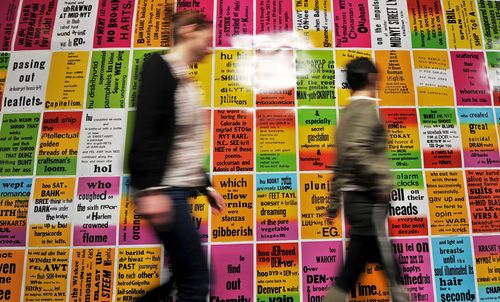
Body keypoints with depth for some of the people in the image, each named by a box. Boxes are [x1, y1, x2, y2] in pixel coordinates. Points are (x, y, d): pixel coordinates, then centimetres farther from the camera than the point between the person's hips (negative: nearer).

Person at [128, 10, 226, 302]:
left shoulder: (187, 81, 21)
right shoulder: (160, 67, -4)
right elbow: (146, 132, -17)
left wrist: (206, 186, 21)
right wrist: (151, 188, -25)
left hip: (180, 189, 9)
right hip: (165, 188, -9)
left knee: (185, 275, 13)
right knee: (196, 278, -4)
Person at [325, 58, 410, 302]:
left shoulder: (348, 113, 18)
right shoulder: (366, 108, -8)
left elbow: (340, 163, 18)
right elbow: (355, 151, -25)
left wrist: (334, 202, 20)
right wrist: (381, 182, -18)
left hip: (353, 198, 9)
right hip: (367, 199, -9)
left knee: (385, 260, 16)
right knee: (353, 268, 0)